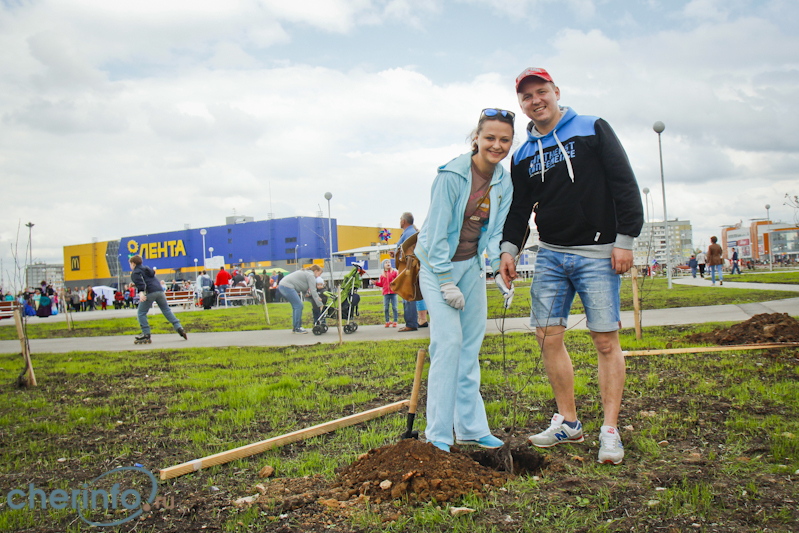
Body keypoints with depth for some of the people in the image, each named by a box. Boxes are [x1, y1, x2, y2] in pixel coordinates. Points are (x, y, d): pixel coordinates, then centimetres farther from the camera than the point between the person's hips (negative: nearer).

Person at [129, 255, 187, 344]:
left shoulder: (135, 273, 6)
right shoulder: (146, 269, 29)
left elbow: (140, 282, -13)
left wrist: (141, 292, -28)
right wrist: (135, 284, 47)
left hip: (149, 293, -7)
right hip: (160, 290, 7)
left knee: (141, 313, 4)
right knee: (167, 310, 13)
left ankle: (146, 335, -3)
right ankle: (179, 328, 3)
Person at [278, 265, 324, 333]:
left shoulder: (306, 272, 25)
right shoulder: (311, 275, -5)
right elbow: (313, 292, -10)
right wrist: (320, 304, -8)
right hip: (287, 287, -11)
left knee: (296, 307, 16)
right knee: (299, 306, -8)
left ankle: (295, 327, 20)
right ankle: (297, 328, -3)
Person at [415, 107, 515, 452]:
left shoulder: (504, 183, -1)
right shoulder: (451, 176, -19)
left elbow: (496, 232, 3)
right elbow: (437, 232, -18)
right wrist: (447, 283, -18)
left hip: (472, 266, 6)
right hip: (437, 265, -6)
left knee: (471, 346, 8)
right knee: (449, 341, -14)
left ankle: (471, 428, 18)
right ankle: (438, 434, -5)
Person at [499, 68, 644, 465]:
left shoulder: (592, 130, 0)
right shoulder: (523, 156, 12)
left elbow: (624, 184, -4)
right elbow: (518, 207, 15)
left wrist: (624, 239, -10)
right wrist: (509, 247, -1)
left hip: (597, 254, -4)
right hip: (550, 255, 5)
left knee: (606, 341, -4)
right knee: (548, 336, 1)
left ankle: (610, 430, 4)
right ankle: (568, 422, 15)